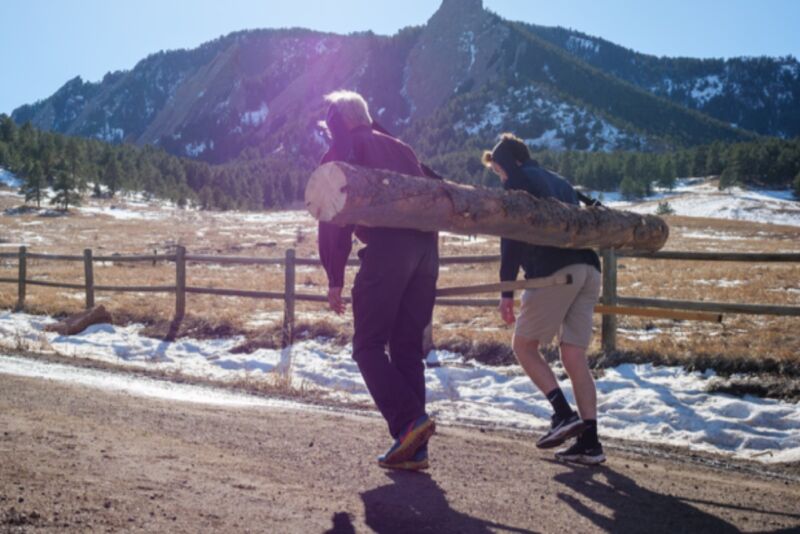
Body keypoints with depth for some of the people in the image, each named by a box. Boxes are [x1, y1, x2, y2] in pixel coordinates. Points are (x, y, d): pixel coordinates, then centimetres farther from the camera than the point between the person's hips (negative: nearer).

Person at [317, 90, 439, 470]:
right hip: (426, 246, 6)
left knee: (369, 345, 3)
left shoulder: (341, 153, 9)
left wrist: (335, 279, 3)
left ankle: (409, 420, -14)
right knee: (408, 349, 10)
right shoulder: (398, 148, 29)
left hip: (386, 248, -6)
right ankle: (414, 450, 8)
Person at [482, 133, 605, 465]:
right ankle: (589, 442, 3)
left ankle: (564, 414, -5)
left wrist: (507, 290, -6)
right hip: (589, 269, 7)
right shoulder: (559, 183, 29)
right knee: (575, 357, 7)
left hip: (554, 272, -7)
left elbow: (512, 238, -4)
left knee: (524, 345, 7)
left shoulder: (518, 182, 5)